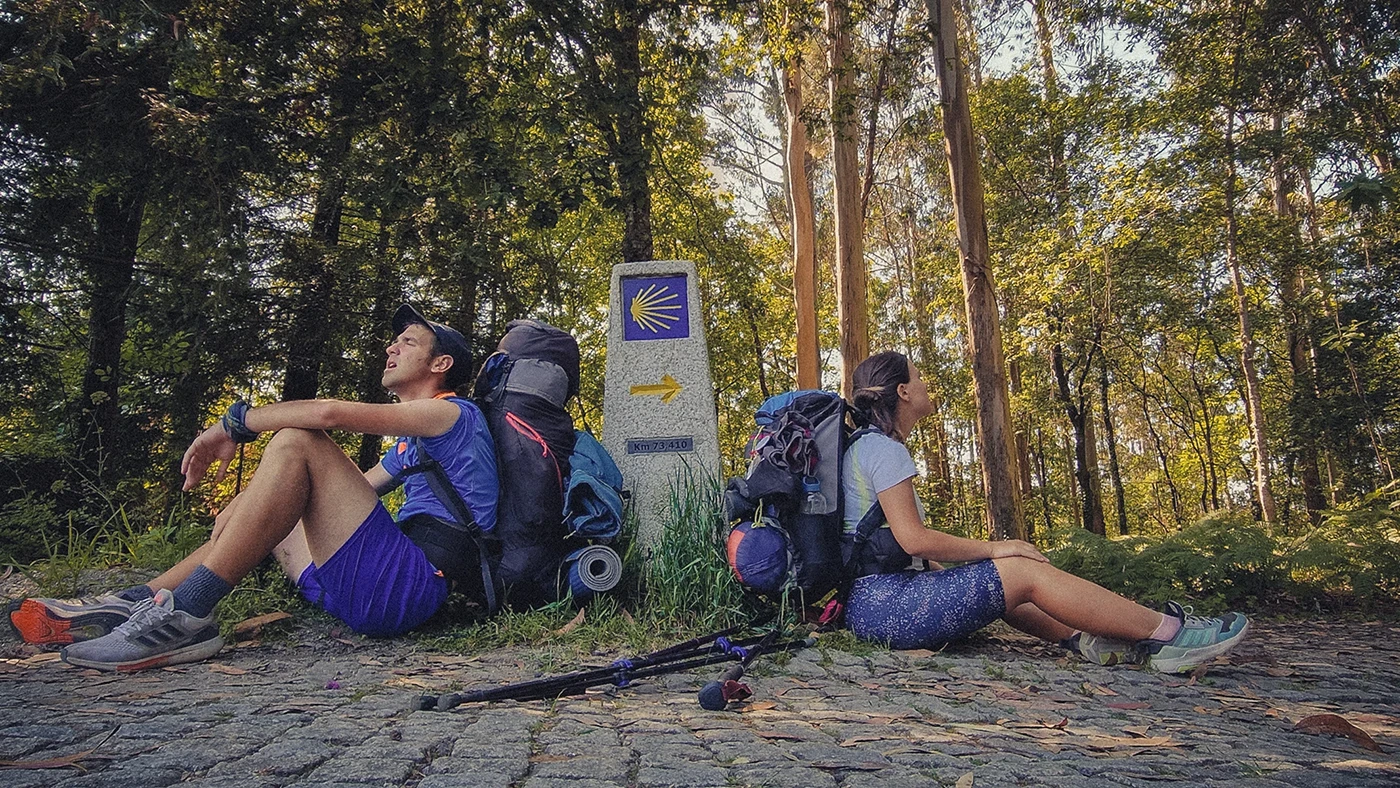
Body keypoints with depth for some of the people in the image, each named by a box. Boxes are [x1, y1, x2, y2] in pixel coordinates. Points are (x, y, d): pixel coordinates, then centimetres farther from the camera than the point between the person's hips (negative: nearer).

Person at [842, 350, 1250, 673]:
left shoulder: (868, 446, 20)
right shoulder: (883, 449, -11)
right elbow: (914, 539, -19)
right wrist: (992, 548, -8)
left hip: (873, 598, 10)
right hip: (881, 603, -10)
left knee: (1008, 581, 16)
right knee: (1025, 571, -9)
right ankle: (1169, 634, -2)